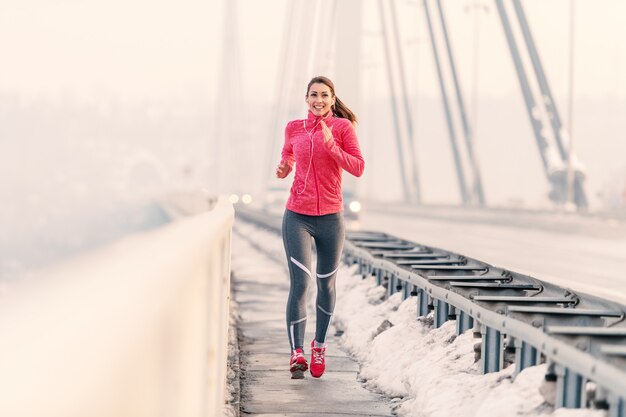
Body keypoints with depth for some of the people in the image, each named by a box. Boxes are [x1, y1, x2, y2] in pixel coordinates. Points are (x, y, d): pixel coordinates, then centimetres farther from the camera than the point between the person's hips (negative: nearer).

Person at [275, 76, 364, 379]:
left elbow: (358, 168, -9)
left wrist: (330, 145, -20)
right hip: (298, 217, 0)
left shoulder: (342, 126, -2)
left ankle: (319, 346, 31)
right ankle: (296, 353, -13)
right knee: (299, 283, -13)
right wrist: (284, 167, 1)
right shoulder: (294, 128, 4)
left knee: (326, 284, 12)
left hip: (331, 217, 0)